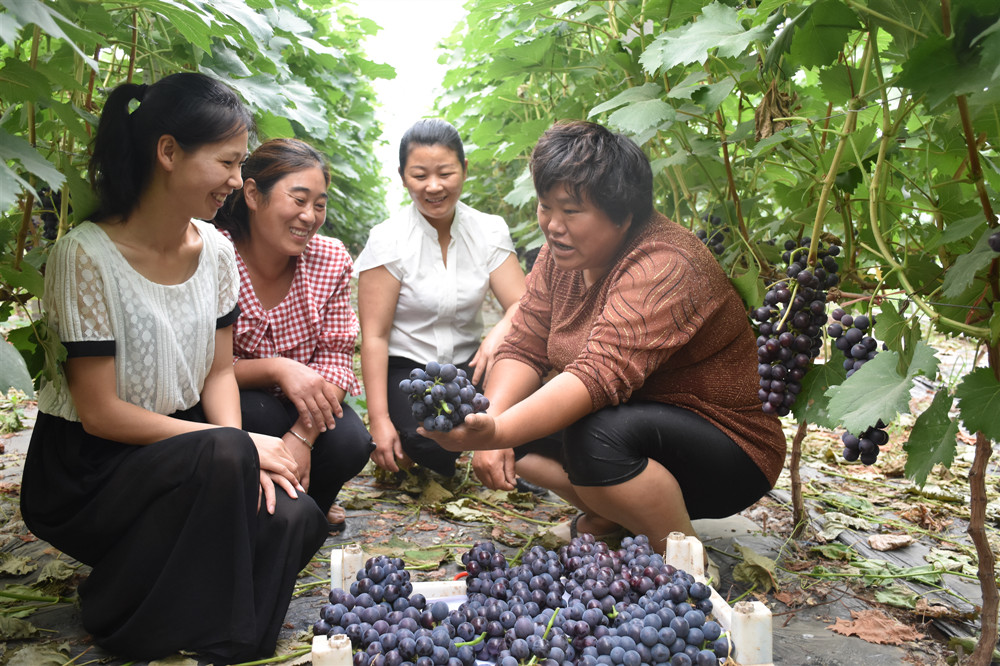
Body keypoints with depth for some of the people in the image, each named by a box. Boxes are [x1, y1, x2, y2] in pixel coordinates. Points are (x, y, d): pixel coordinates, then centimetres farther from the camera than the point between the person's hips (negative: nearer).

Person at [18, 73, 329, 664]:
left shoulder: (215, 250, 0)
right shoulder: (86, 256, -20)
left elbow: (219, 372, 5)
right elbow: (100, 412, -19)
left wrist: (239, 452, -15)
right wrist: (236, 446, -22)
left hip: (182, 459, 5)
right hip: (84, 474, -5)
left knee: (293, 519, -20)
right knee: (223, 453, -33)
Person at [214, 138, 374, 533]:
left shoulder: (332, 260, -8)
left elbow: (335, 354, -11)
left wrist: (303, 435, -27)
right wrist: (277, 369, -35)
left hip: (304, 405, 3)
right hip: (231, 401, -3)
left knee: (350, 444, -26)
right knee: (261, 417, -36)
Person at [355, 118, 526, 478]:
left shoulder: (489, 230, 0)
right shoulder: (388, 240, -9)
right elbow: (374, 336, -11)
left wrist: (497, 336, -32)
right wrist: (379, 420, -18)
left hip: (467, 363, 4)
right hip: (406, 367, -3)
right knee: (433, 441, -33)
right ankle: (398, 448, 4)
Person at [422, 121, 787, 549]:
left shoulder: (663, 268, -27)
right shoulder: (563, 254, -1)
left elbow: (600, 375, -40)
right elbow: (524, 347, -4)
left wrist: (496, 433, -51)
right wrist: (489, 422, -23)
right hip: (637, 421, 8)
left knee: (598, 436, -36)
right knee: (510, 409, -7)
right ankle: (613, 518, 7)